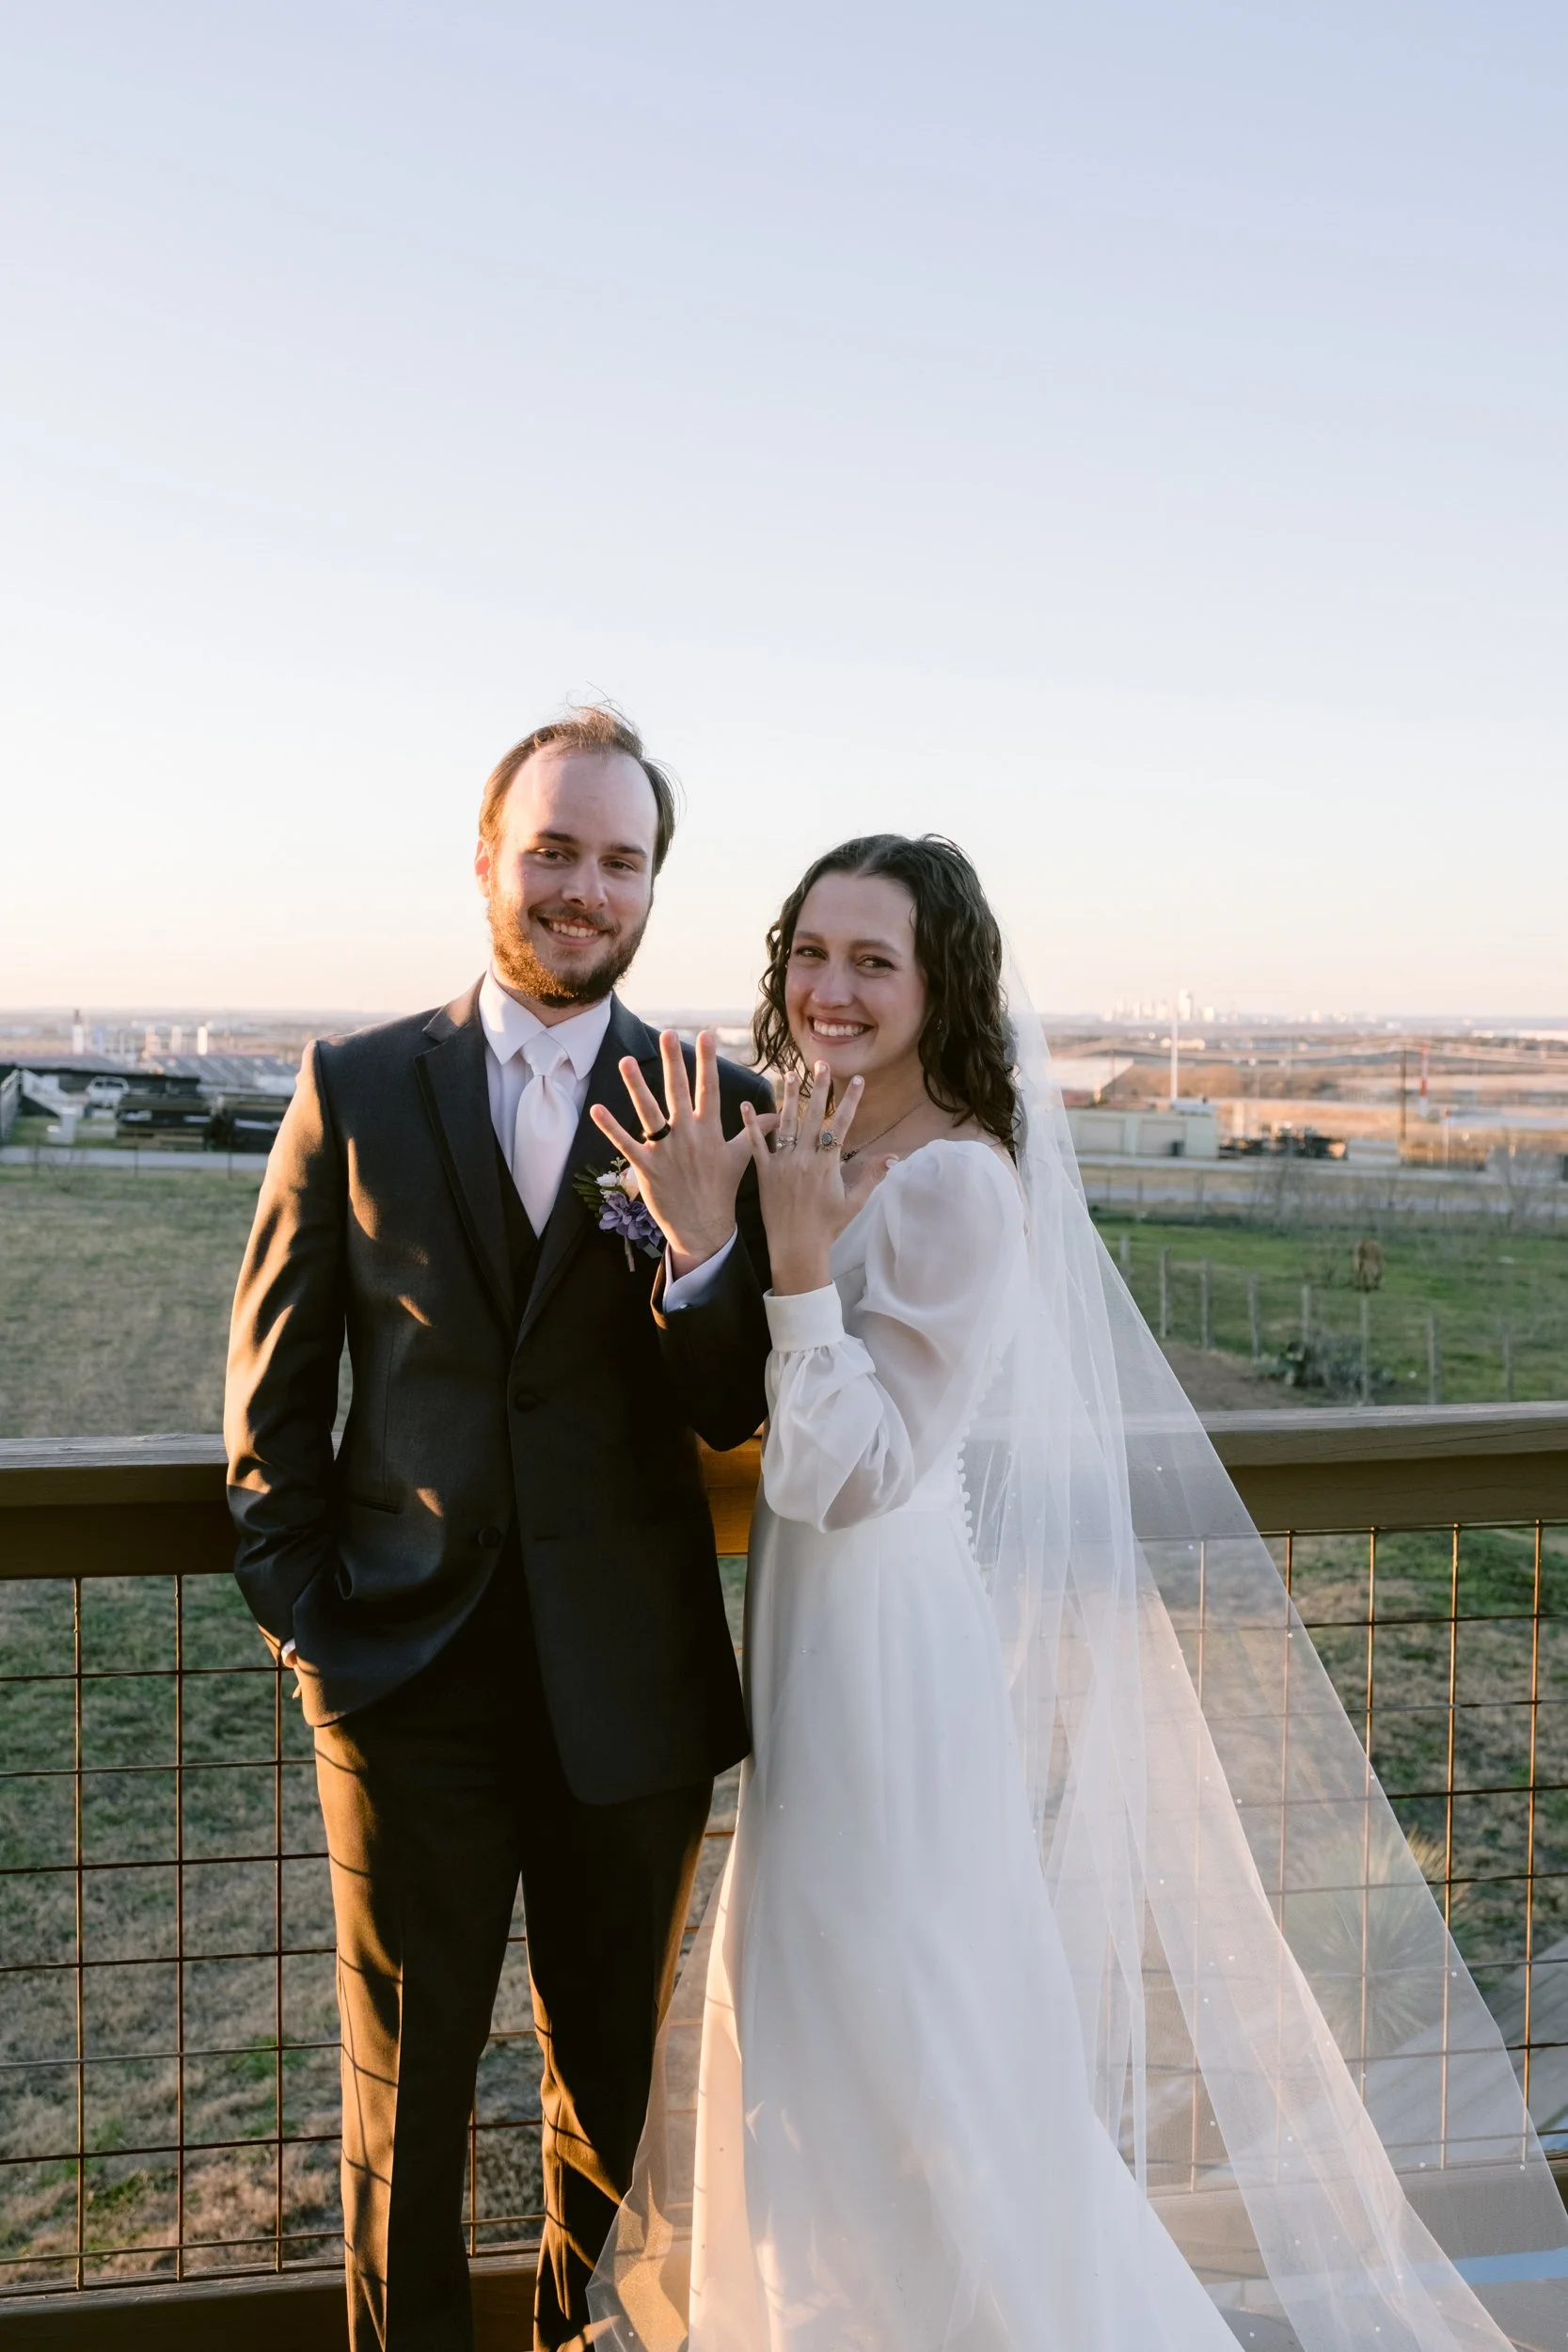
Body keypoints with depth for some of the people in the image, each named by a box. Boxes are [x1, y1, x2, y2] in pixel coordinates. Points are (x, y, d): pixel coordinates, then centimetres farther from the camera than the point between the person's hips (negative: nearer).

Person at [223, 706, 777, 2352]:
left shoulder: (713, 1117, -3)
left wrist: (701, 1244, -24)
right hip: (410, 1674, 0)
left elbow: (732, 1416, -6)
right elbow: (273, 1382, 4)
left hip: (631, 1688, 1)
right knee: (405, 2085, 15)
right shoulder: (356, 1088, -2)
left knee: (615, 2076, 21)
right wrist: (299, 1612, -2)